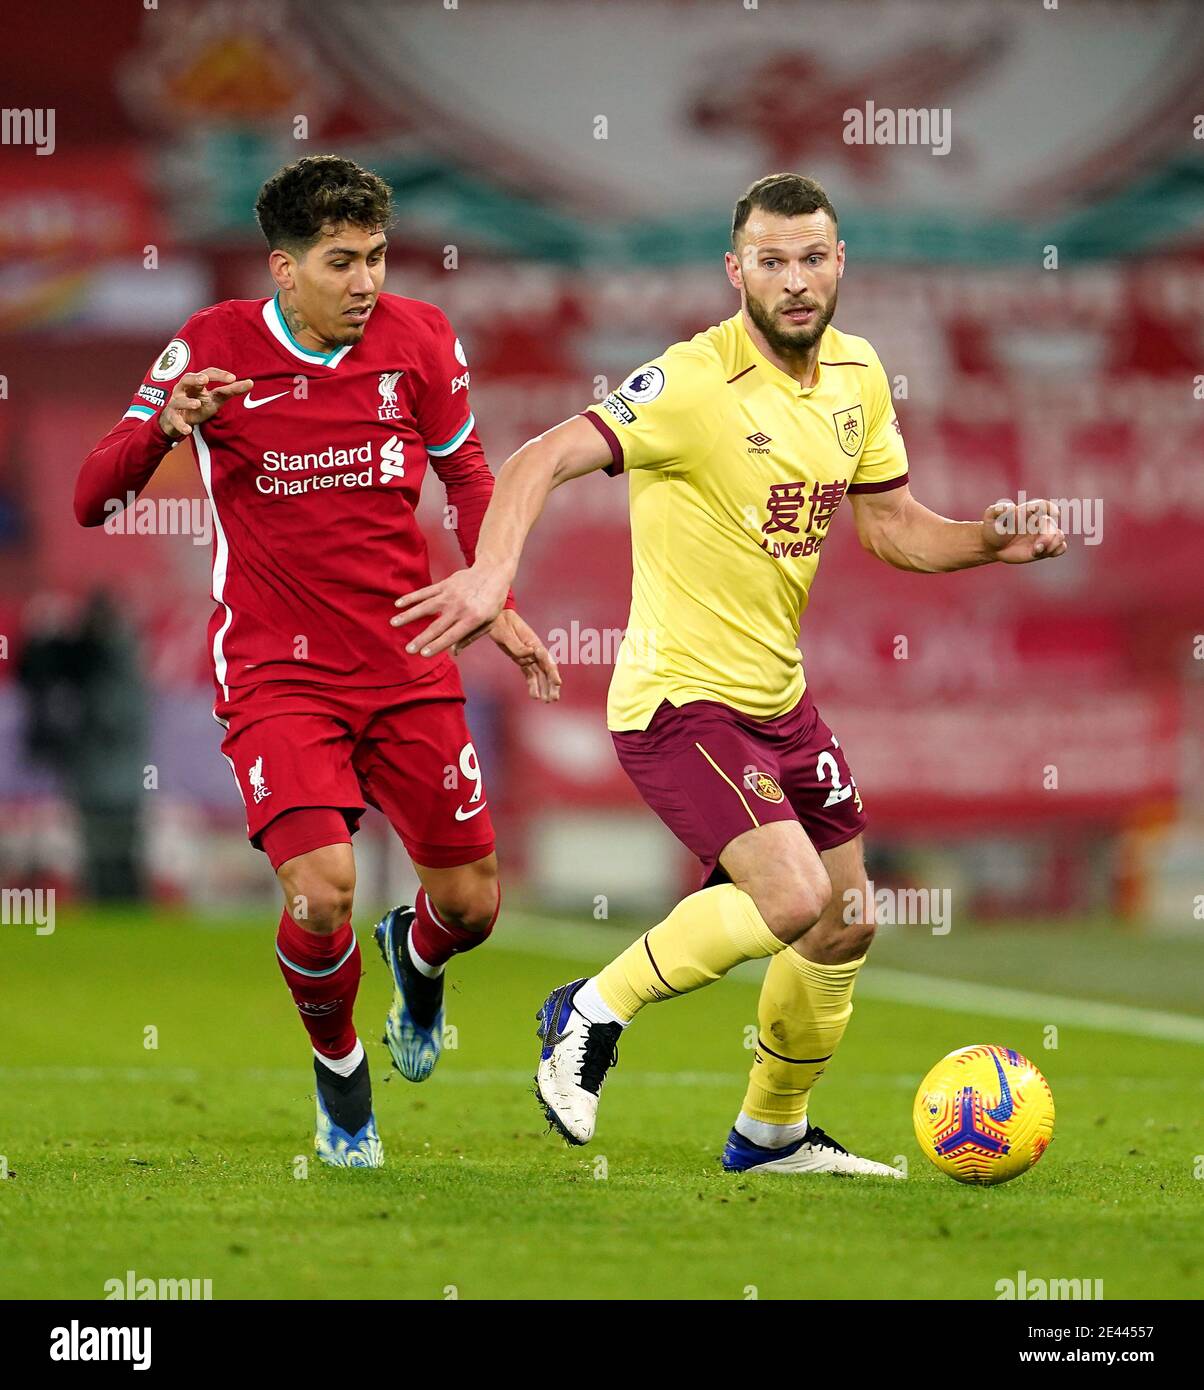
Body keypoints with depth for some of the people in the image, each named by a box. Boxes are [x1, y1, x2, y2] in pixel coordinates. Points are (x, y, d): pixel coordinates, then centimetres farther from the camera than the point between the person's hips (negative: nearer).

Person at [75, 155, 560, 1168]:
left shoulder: (419, 338, -1)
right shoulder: (211, 351, -8)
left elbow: (466, 470, 15)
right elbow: (92, 499, -8)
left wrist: (497, 603, 6)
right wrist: (165, 425, -27)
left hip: (408, 665, 3)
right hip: (277, 673, -3)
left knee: (472, 903, 2)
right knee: (322, 888, -22)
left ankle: (417, 957, 42)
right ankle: (340, 1073, 9)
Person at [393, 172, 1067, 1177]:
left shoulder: (857, 376, 5)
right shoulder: (696, 382, -20)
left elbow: (895, 527, 14)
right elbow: (545, 461, -28)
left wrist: (994, 542, -5)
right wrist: (492, 575, -45)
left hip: (778, 696, 8)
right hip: (678, 696, -8)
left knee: (847, 921, 14)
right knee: (793, 897, -24)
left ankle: (772, 1132, 35)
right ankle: (595, 1013, -3)